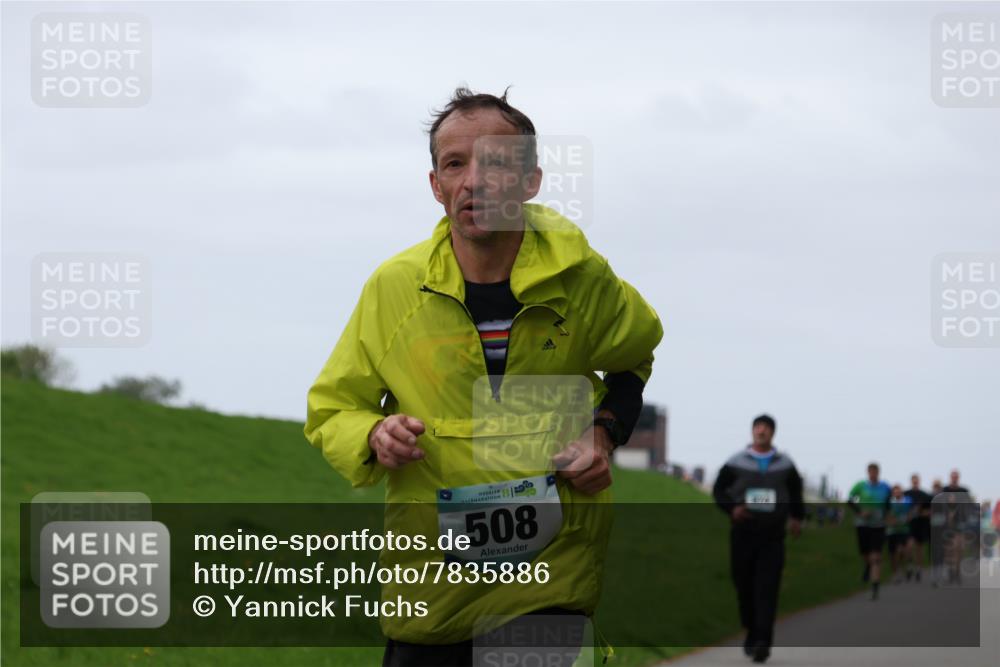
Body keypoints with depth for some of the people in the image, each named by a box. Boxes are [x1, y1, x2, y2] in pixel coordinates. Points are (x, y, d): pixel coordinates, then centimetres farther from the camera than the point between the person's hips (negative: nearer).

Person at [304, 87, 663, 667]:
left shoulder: (582, 279, -3)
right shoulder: (393, 286, -3)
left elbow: (638, 358, 18)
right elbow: (330, 410, 9)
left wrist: (605, 433, 1)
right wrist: (373, 436, -12)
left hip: (552, 575, -1)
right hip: (427, 578, 1)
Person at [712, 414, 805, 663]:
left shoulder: (785, 464, 9)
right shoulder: (736, 462, 4)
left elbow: (795, 491, 24)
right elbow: (719, 490, 5)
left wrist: (797, 517, 15)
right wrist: (731, 508, -12)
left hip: (772, 534, 0)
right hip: (743, 531, 0)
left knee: (767, 589, -12)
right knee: (745, 587, 4)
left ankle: (762, 641, -18)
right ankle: (752, 633, 22)